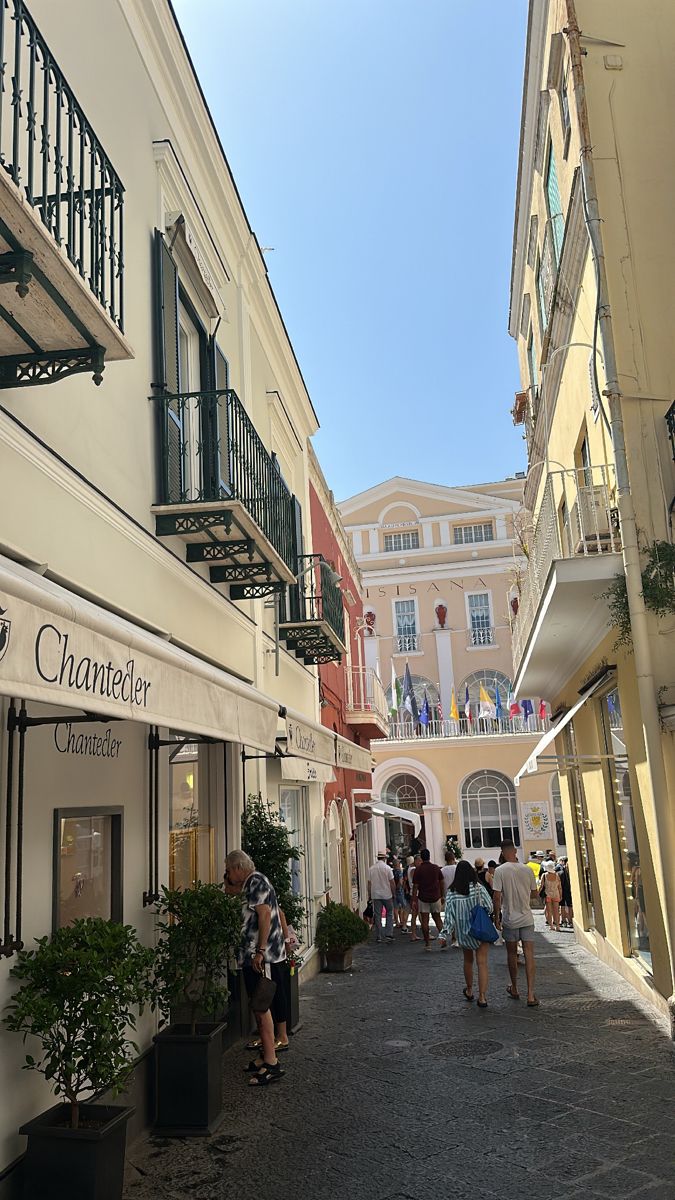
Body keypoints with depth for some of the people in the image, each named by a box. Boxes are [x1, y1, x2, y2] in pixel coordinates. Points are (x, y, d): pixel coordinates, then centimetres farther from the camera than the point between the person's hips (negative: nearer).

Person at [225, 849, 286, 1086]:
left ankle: (271, 1063, -8)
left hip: (260, 956, -10)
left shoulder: (256, 881, -11)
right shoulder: (250, 884, 20)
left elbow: (265, 915, -20)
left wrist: (260, 951, -24)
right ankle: (265, 1054, 23)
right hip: (253, 956, 10)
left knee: (261, 1006, -9)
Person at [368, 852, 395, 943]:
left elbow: (369, 883, 4)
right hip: (387, 895, -3)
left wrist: (369, 895, 13)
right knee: (389, 914, 10)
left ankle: (378, 937, 8)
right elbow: (392, 883, -7)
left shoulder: (371, 869, 1)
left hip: (375, 896, 3)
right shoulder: (387, 868, -8)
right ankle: (389, 934, 2)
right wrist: (394, 894, 4)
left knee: (377, 916, 6)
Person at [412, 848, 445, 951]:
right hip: (436, 897, 3)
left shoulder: (418, 869, -8)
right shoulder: (436, 868, 2)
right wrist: (443, 896, 17)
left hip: (423, 898, -3)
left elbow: (415, 886, -8)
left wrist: (414, 900, -3)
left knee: (424, 921, 2)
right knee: (437, 918, 17)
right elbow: (442, 882, 7)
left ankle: (427, 943, 2)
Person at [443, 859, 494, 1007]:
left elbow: (449, 913, -12)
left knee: (468, 961, 22)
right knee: (482, 962, 0)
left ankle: (469, 991, 34)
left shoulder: (452, 892, -9)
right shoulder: (479, 888, -12)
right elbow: (489, 907, -8)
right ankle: (482, 996, -6)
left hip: (463, 932, 2)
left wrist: (445, 932, -10)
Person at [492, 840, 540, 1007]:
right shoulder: (526, 869, -2)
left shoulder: (500, 870, -11)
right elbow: (534, 893, 8)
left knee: (512, 954, 14)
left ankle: (514, 990, 27)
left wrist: (497, 916, -1)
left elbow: (497, 896, -12)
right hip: (527, 918, 1)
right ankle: (531, 995, -6)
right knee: (529, 955, 0)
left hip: (510, 919, -1)